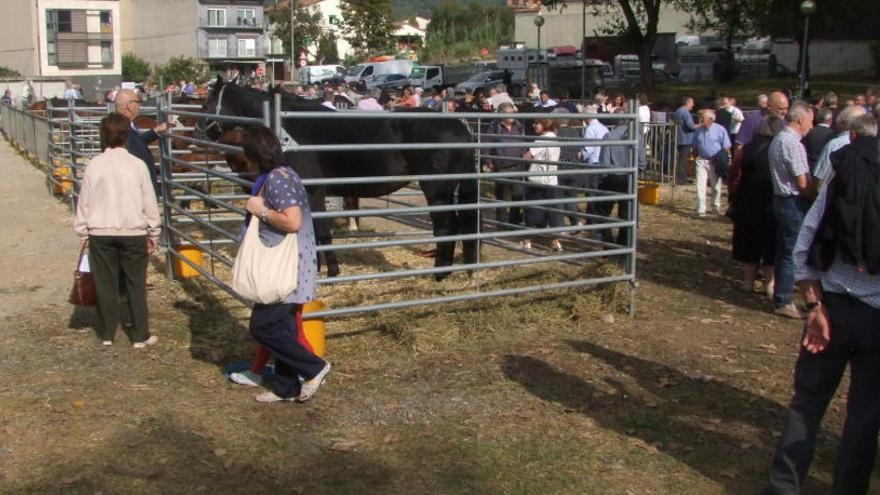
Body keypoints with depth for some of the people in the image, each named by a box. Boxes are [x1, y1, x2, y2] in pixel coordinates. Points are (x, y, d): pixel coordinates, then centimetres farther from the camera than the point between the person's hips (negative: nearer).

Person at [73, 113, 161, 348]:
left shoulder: (94, 165, -3)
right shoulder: (137, 165, -6)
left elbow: (84, 202, 2)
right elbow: (149, 203, -2)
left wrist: (83, 232, 13)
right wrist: (153, 234, 8)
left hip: (100, 233, 1)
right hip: (134, 233, -1)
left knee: (105, 284, 11)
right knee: (136, 285, 7)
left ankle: (107, 333, 20)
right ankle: (140, 335, 11)